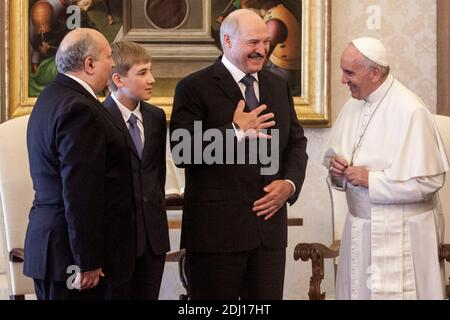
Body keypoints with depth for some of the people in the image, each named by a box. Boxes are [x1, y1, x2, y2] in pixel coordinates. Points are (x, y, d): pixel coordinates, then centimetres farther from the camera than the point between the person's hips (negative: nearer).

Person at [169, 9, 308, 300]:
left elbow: (296, 142, 17)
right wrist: (236, 133, -17)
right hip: (216, 228, -5)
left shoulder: (279, 86, 14)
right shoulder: (194, 88, -5)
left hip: (270, 222, 5)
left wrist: (290, 183, -1)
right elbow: (182, 152, -14)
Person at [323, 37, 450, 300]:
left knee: (393, 293, 1)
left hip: (400, 235, -7)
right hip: (359, 228, 7)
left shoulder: (410, 111, -17)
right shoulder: (354, 106, 6)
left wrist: (371, 179, -19)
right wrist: (335, 166, -5)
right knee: (357, 291, 12)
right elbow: (334, 154, 19)